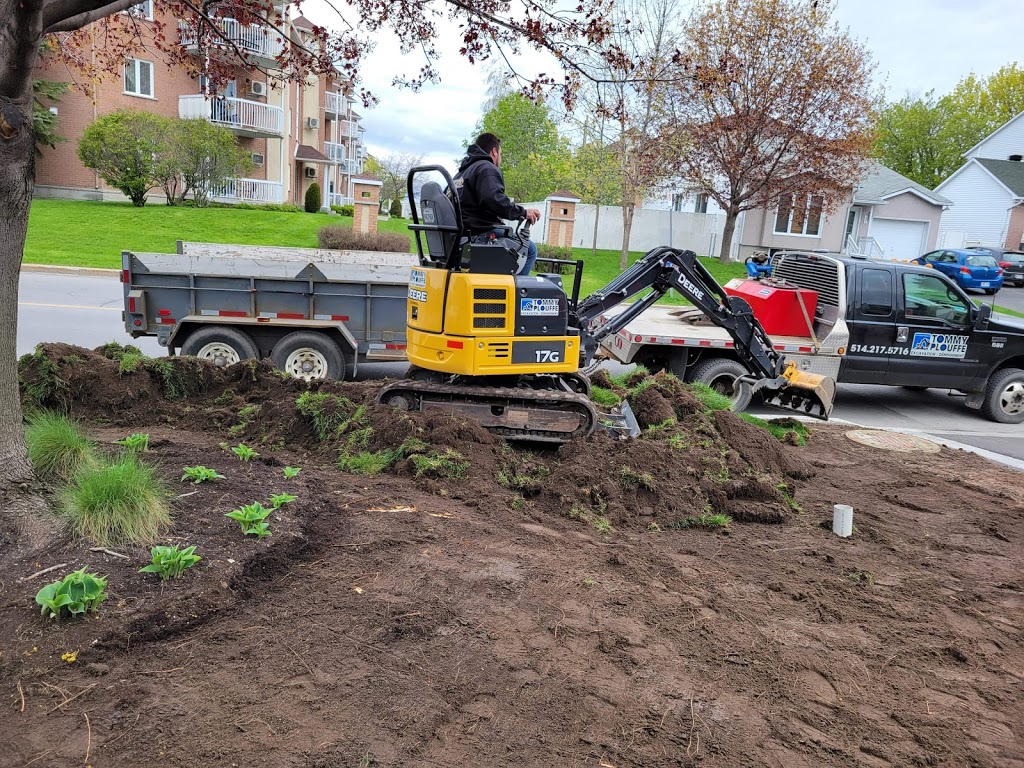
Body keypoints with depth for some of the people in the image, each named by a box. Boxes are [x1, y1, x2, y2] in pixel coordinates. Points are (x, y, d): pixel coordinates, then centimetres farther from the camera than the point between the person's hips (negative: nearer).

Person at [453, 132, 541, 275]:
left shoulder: (462, 171, 25)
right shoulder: (487, 168, -7)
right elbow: (494, 200, -25)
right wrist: (522, 212, -16)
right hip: (482, 234, -10)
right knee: (529, 249, -7)